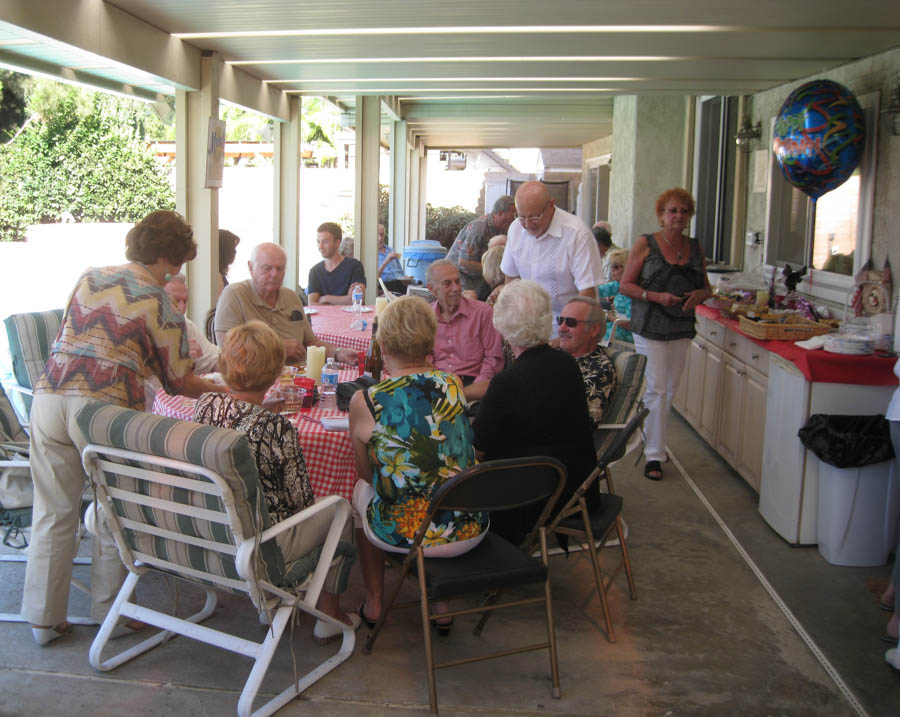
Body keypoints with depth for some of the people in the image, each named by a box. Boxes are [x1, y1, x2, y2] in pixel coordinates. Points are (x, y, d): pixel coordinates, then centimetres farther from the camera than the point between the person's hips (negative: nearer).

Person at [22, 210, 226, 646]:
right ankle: (109, 610, 23)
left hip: (49, 395, 5)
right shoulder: (159, 304, 0)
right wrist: (221, 391, 20)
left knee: (53, 512, 13)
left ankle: (44, 618, 22)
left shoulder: (90, 277, 15)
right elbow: (180, 383, 3)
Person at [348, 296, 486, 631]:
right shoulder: (453, 384, -3)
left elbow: (367, 473, 4)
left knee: (362, 490, 29)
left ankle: (374, 603, 39)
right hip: (471, 531, 3)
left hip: (405, 534, -2)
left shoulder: (365, 402, -12)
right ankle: (441, 604, 39)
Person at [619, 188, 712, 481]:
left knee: (670, 388, 10)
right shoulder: (646, 244, -4)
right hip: (650, 327, -5)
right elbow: (625, 285, -5)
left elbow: (707, 287, 17)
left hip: (681, 328, 5)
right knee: (656, 388, -8)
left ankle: (652, 439, 26)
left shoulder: (695, 247, 9)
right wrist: (656, 296, -19)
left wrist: (699, 295, -7)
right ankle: (654, 455, -1)